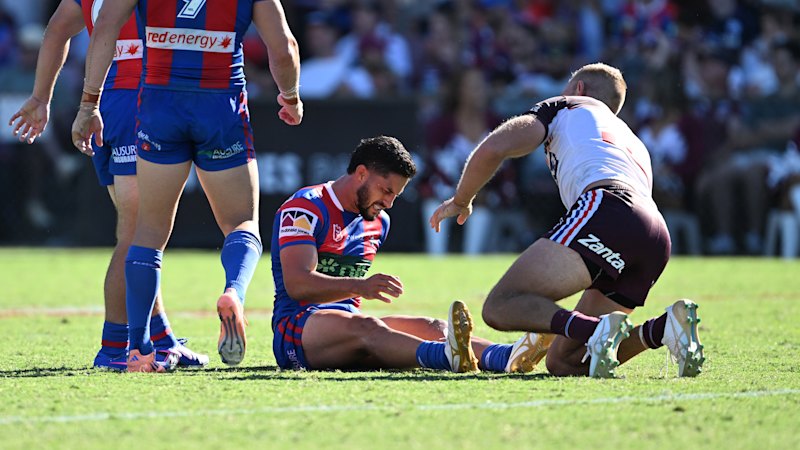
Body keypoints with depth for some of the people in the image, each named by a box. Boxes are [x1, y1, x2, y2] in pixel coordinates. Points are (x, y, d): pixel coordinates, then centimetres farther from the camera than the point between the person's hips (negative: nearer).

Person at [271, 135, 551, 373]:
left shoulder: (379, 222, 20)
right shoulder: (305, 208, -6)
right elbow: (296, 284, -19)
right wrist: (358, 286, -31)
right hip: (295, 328, -7)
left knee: (431, 327, -21)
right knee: (365, 327, -39)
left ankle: (505, 358, -50)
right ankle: (445, 355, -69)